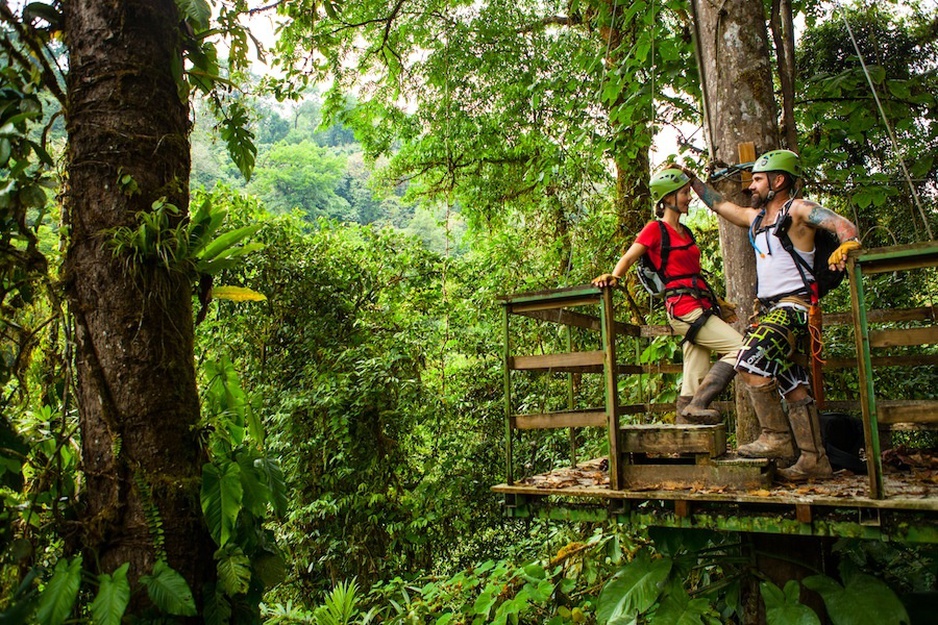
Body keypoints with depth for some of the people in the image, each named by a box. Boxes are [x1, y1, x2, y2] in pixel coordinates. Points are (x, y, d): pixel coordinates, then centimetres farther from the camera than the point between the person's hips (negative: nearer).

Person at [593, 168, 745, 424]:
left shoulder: (685, 231, 21)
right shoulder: (656, 228, -3)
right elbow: (628, 258, -8)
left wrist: (716, 301, 27)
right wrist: (613, 276, -27)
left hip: (699, 305, 8)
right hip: (684, 308, -8)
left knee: (695, 380, 5)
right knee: (740, 347, -15)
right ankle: (697, 406, -15)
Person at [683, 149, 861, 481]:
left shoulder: (798, 210, -5)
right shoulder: (756, 217, 18)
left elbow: (844, 225, -17)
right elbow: (719, 205, 29)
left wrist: (844, 247, -37)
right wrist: (692, 179, 31)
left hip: (794, 306, -8)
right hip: (770, 308, 8)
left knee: (751, 361, -23)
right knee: (793, 386, 7)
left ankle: (776, 437, -10)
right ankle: (814, 460, 12)